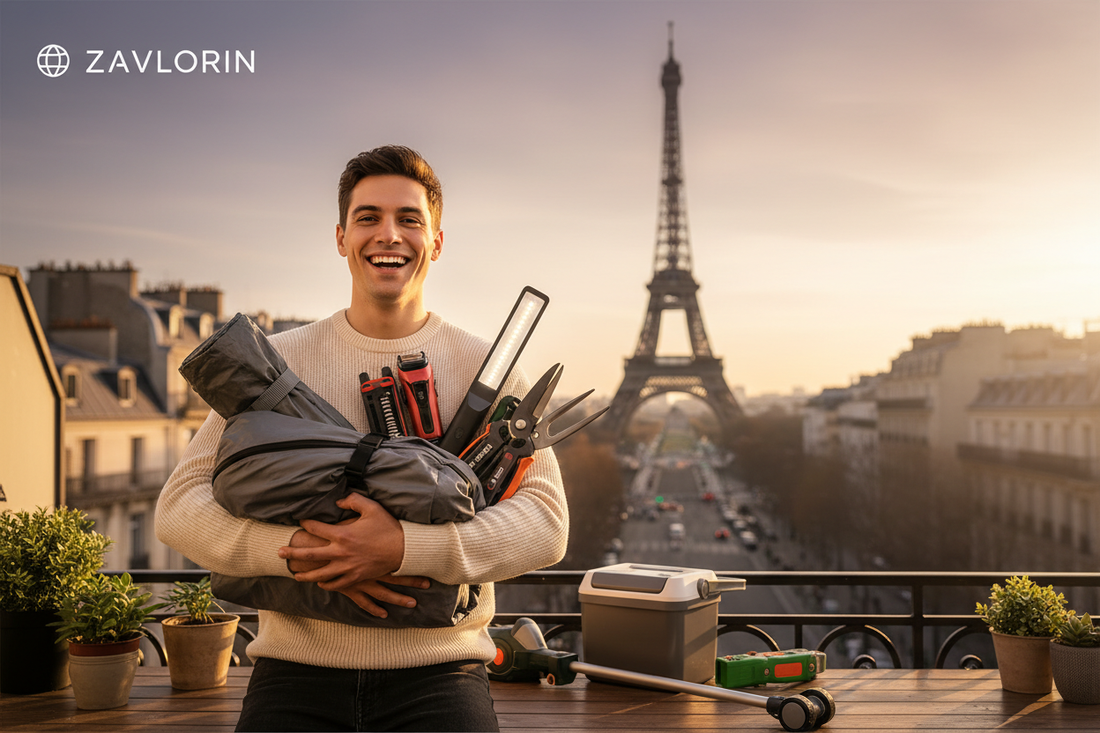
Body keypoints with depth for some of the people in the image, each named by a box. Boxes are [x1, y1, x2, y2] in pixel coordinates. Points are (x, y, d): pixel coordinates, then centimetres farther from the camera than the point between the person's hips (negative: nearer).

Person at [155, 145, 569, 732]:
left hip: (436, 678, 0)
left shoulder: (486, 370, 6)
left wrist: (406, 548, -18)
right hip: (294, 677, 1)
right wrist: (296, 549, -16)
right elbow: (180, 507, 2)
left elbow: (546, 520, -4)